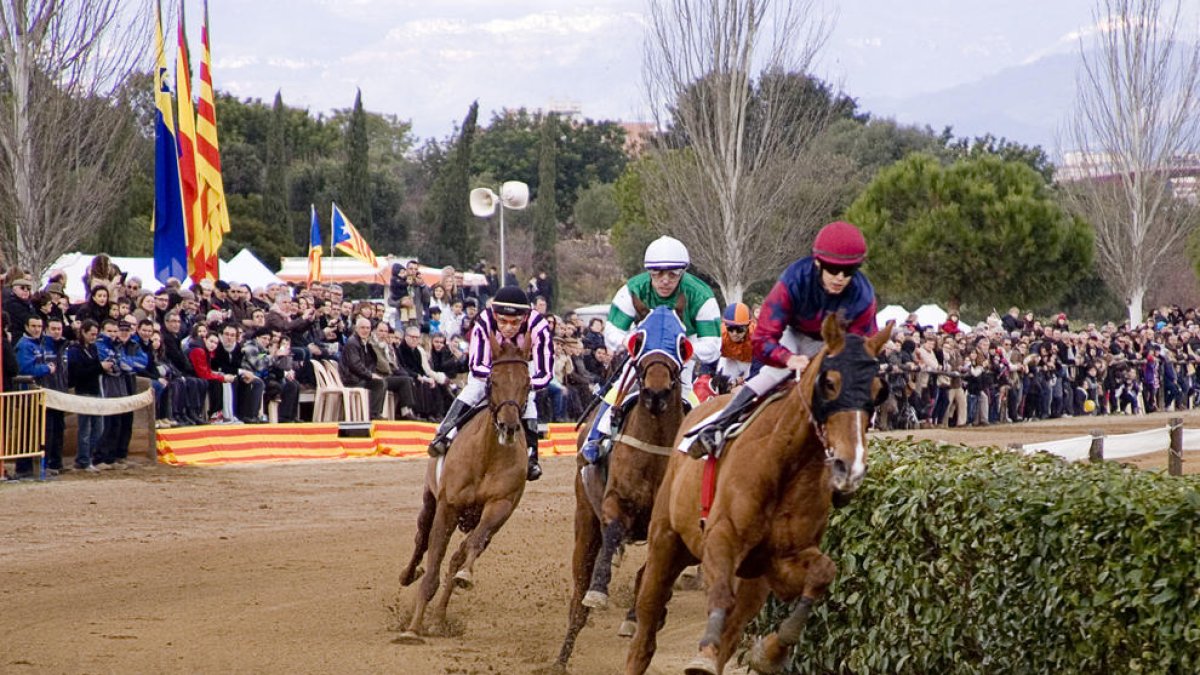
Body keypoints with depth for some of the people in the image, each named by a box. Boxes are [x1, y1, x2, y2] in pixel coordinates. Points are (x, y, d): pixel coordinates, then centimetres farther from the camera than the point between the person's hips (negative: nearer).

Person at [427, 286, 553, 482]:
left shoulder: (539, 328, -40)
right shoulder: (484, 323, -39)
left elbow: (545, 374, -37)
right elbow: (476, 365, -34)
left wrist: (527, 384, -58)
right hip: (490, 364, 0)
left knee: (526, 400, -19)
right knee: (474, 390, -22)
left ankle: (531, 455, -13)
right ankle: (445, 434, -24)